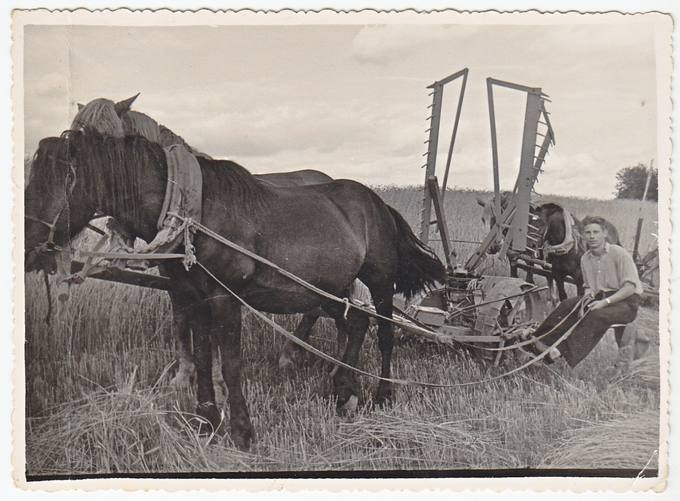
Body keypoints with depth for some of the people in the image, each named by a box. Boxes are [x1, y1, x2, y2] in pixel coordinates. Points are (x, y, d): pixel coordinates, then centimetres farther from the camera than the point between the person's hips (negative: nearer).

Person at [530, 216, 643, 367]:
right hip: (602, 298, 7)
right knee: (568, 304, -15)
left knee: (597, 314, -34)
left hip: (626, 301, -6)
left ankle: (569, 355, -38)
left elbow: (630, 287, -17)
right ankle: (547, 344, -22)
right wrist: (586, 299, -7)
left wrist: (605, 302, -26)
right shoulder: (585, 258, 7)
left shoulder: (619, 253, -13)